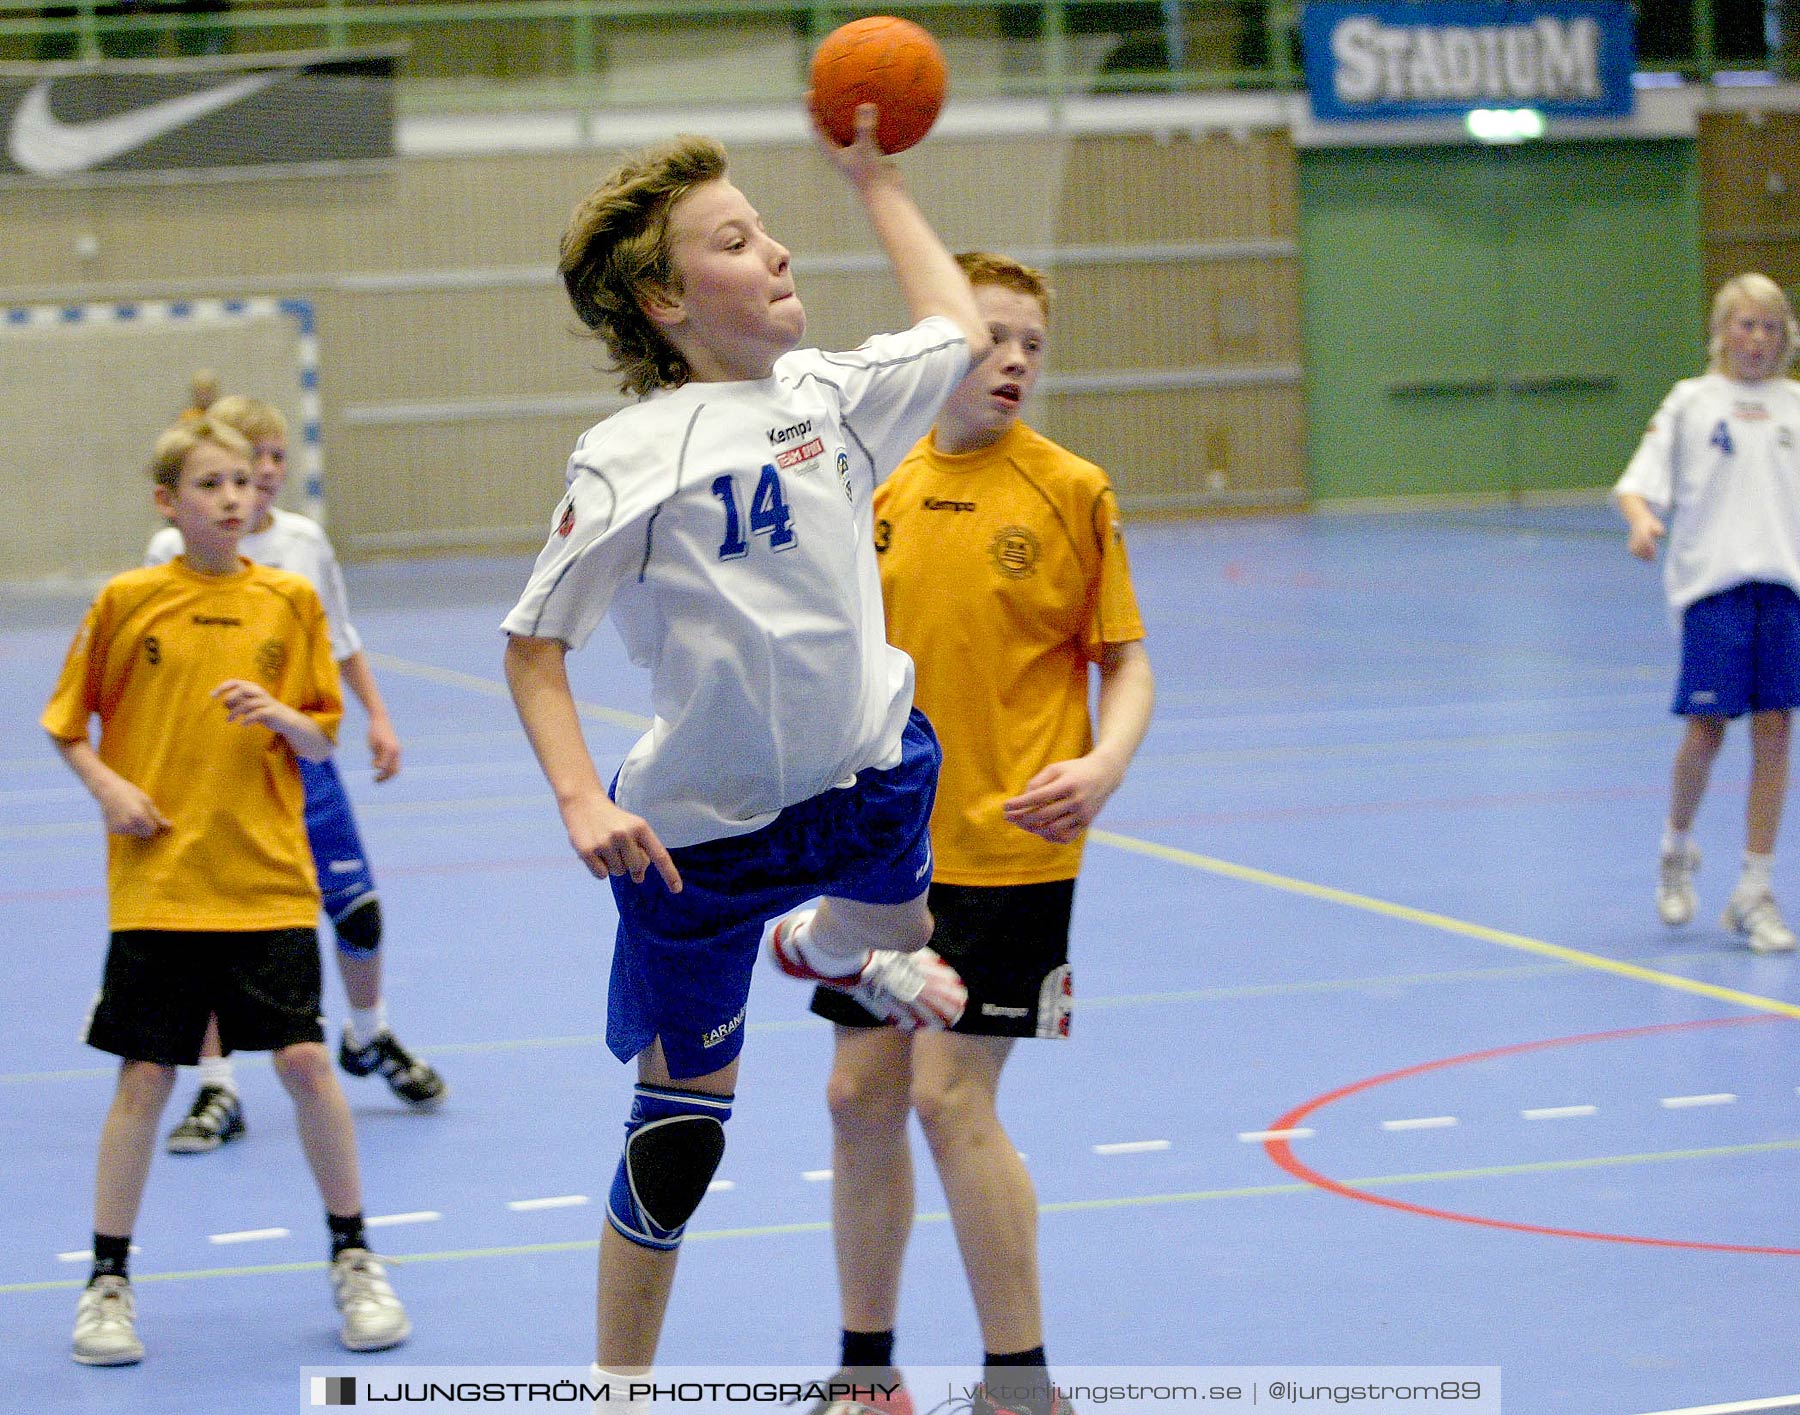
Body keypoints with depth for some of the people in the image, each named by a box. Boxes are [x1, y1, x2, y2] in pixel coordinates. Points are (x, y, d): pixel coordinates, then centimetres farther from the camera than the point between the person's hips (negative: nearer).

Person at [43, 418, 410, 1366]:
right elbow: (66, 724, 9)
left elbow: (322, 742, 9)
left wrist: (282, 716, -12)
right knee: (144, 1079, 0)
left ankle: (353, 1259, 13)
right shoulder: (126, 602, 0)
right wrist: (108, 786, -8)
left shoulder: (290, 601, 4)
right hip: (156, 886, -1)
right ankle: (108, 1280, 14)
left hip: (269, 882, 1)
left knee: (306, 1063, -5)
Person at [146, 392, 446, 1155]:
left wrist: (377, 716, 11)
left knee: (358, 908, 6)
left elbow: (341, 641, 16)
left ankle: (369, 1038, 32)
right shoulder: (173, 553, -8)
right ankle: (217, 1089, 9)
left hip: (300, 755, 3)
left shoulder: (306, 540, 2)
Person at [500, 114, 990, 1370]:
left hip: (867, 773, 5)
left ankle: (825, 947, 69)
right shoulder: (629, 460, -17)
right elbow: (535, 645, -11)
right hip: (700, 830, -5)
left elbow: (958, 332, 20)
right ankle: (621, 1386, 19)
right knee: (681, 1133, 2)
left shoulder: (826, 392, -1)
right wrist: (582, 801, -23)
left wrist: (873, 180, 22)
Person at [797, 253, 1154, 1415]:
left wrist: (1103, 766, -20)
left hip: (1007, 848, -5)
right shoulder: (879, 492, 5)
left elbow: (1128, 664, -5)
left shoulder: (1070, 491, -5)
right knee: (862, 1093, 7)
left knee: (952, 1097, -9)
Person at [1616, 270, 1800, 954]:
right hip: (1713, 584, -2)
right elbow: (1639, 483, 1)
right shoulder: (1691, 402, 5)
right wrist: (1642, 519, -19)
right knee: (1706, 731, -4)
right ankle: (1677, 849, 25)